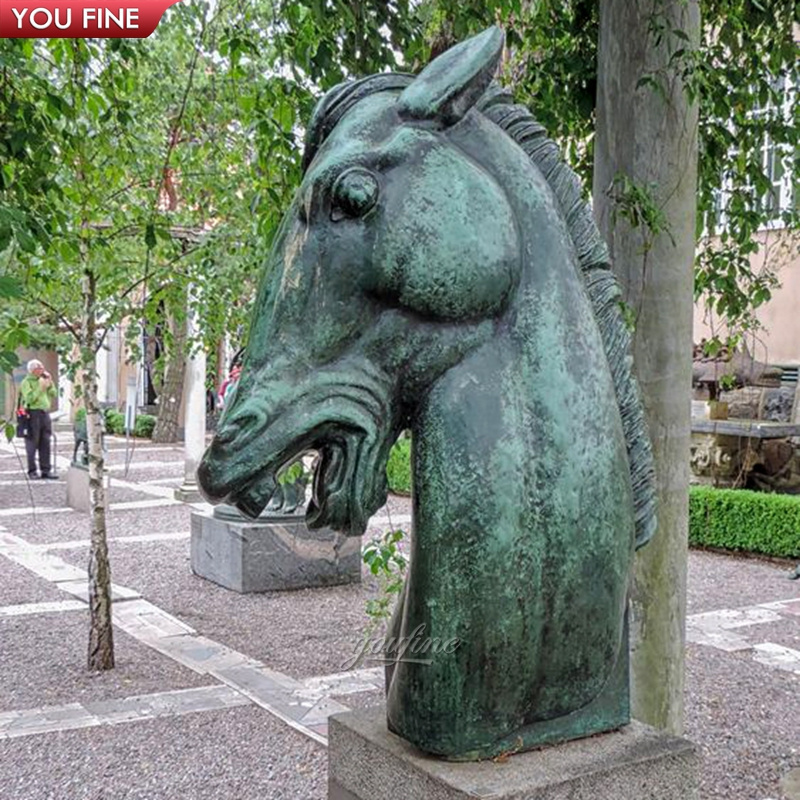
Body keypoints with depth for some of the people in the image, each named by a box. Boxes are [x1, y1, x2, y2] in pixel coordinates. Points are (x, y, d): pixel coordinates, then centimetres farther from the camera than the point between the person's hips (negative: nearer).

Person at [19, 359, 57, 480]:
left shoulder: (43, 380, 16)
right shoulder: (26, 382, -5)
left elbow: (53, 394, 15)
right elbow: (29, 399, -17)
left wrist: (50, 382, 4)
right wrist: (40, 388, -18)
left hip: (45, 413, 6)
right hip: (33, 414, -6)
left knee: (45, 444, 6)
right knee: (32, 444, -1)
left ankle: (45, 470, 9)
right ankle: (32, 471, 5)